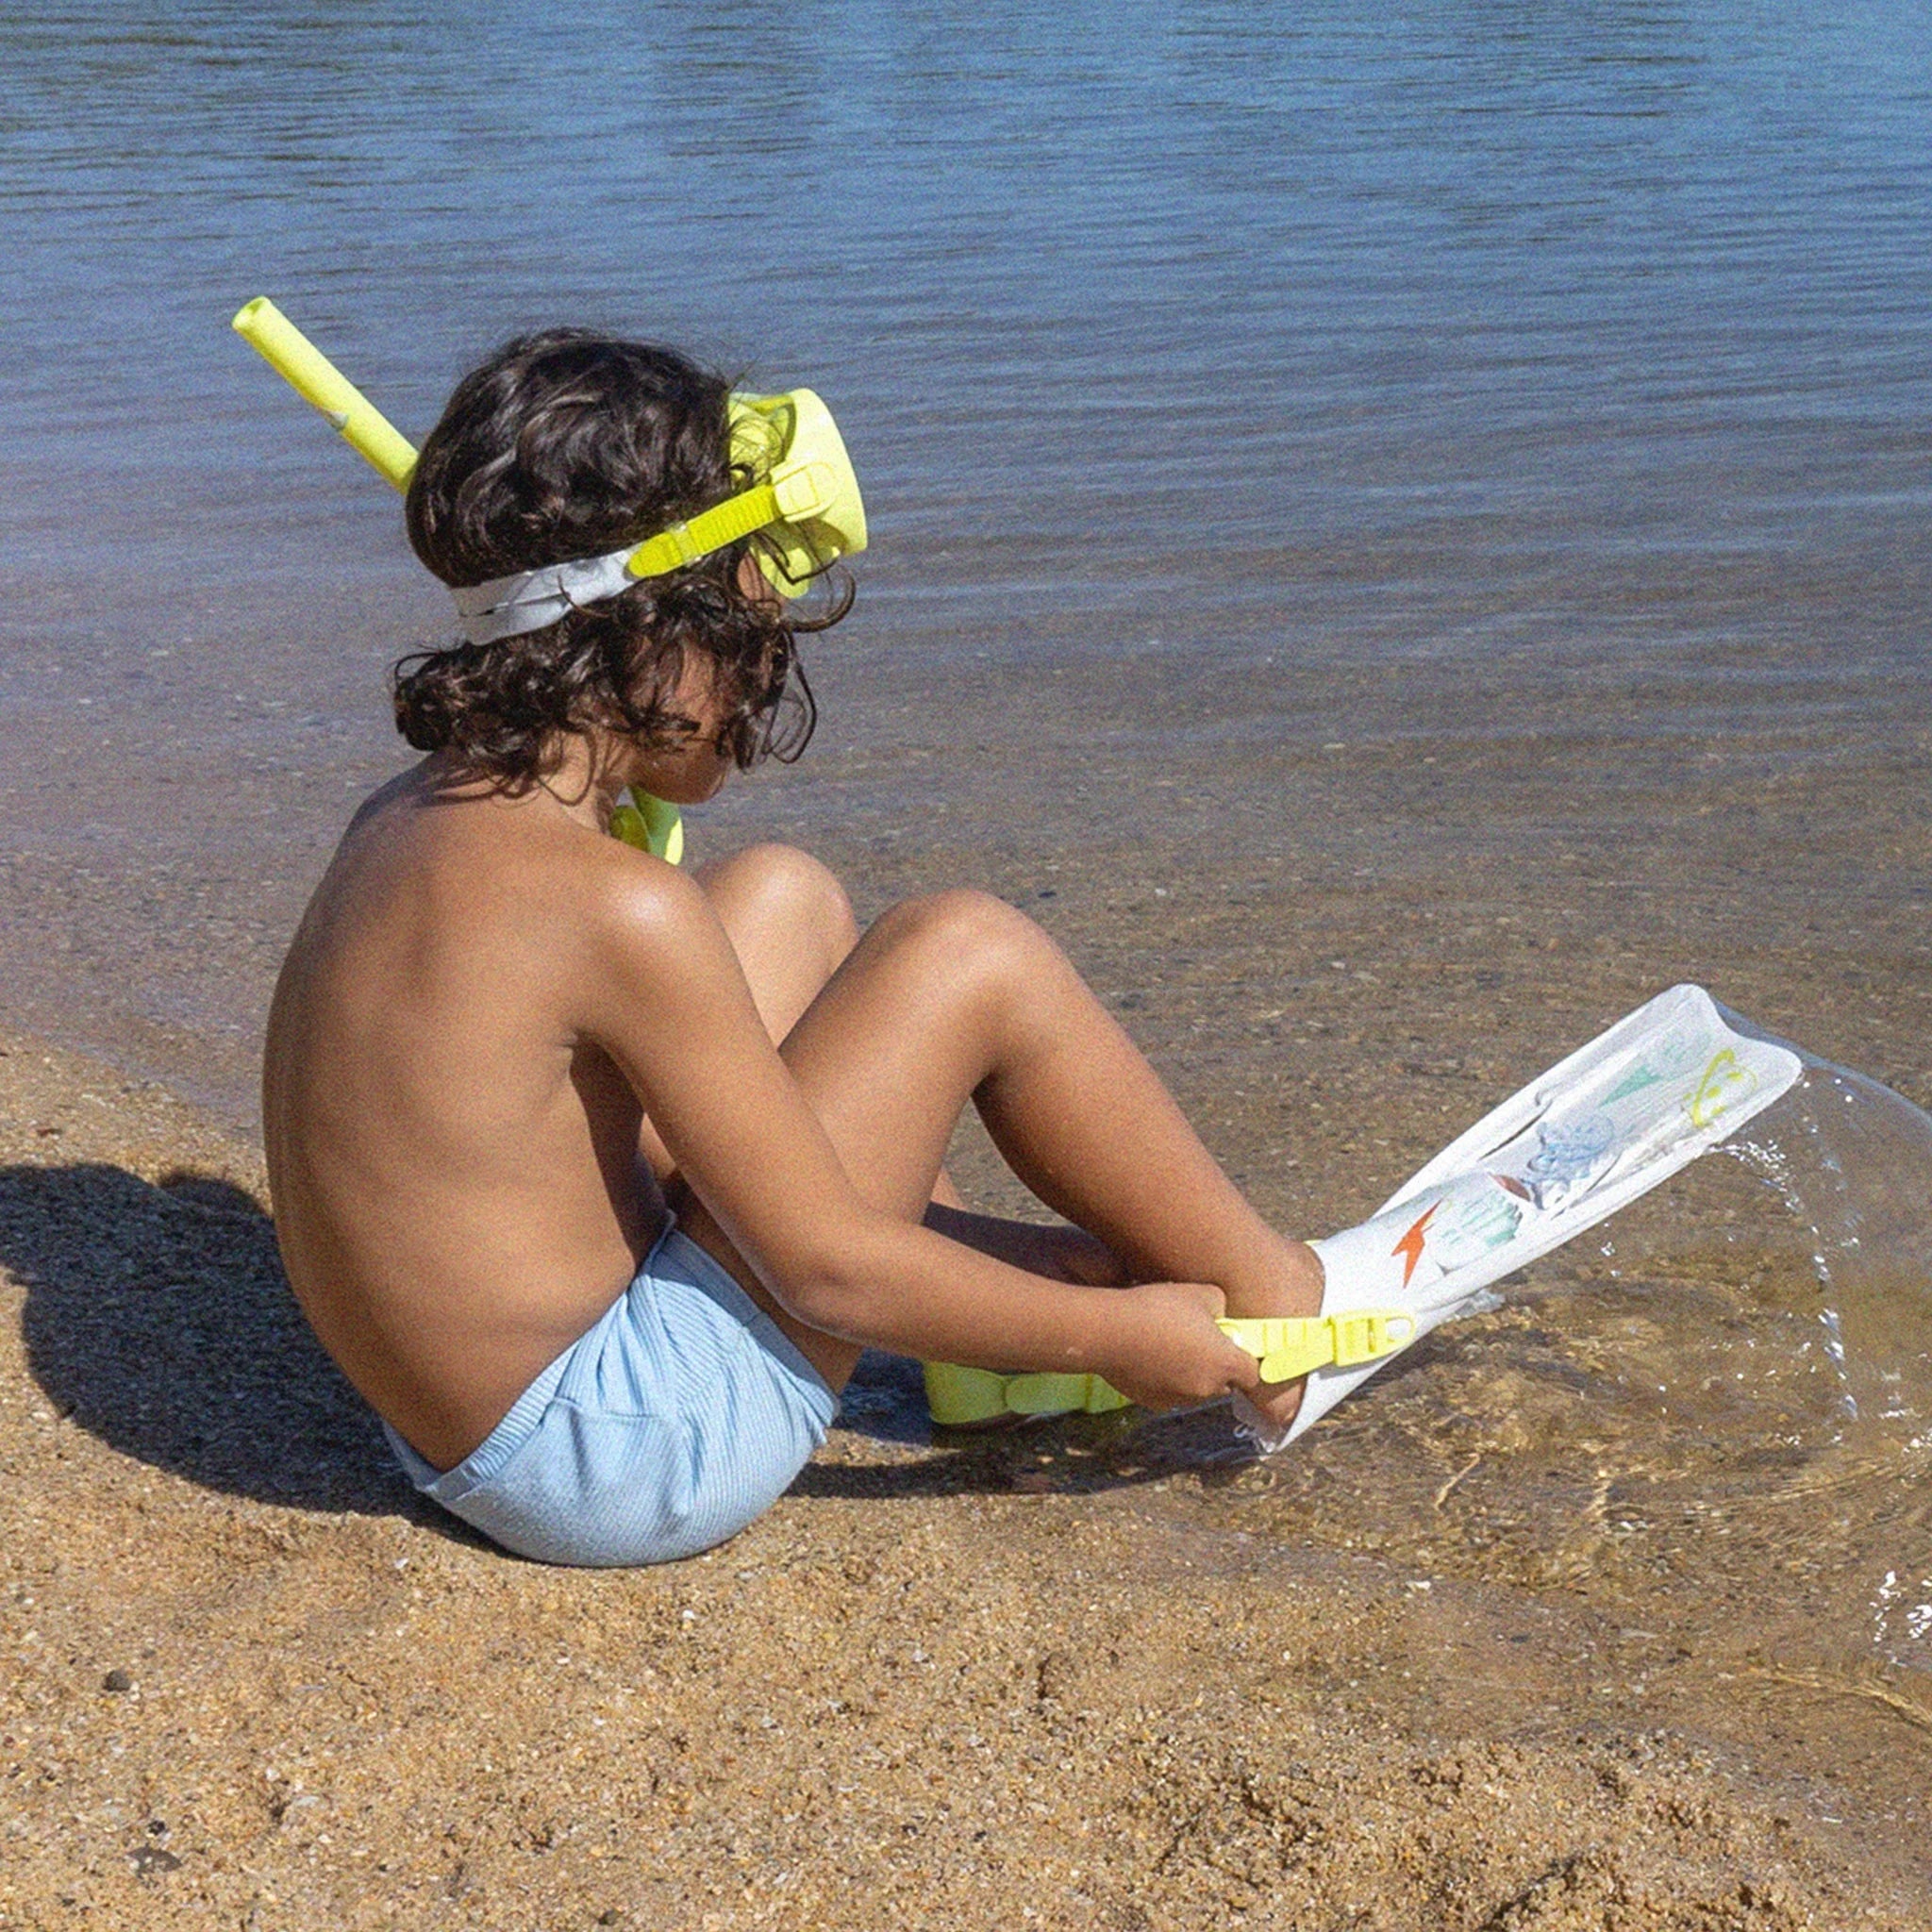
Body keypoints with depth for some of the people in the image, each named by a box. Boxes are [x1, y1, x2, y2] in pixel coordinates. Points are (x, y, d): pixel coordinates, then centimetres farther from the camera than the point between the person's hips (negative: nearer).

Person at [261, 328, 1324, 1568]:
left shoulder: (409, 821, 3)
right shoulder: (617, 907, -25)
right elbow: (828, 1270, -18)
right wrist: (1113, 1335, -5)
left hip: (469, 1408, 9)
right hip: (622, 1459, -9)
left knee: (784, 897, 15)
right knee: (971, 954, -9)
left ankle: (990, 1313, 24)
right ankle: (1282, 1314, 9)